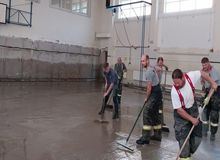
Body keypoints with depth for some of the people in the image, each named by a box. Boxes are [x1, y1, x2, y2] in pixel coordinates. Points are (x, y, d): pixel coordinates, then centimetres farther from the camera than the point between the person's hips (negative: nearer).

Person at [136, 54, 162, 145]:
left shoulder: (148, 71, -17)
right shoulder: (152, 69, 15)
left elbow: (149, 87, -17)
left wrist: (146, 98, -4)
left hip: (155, 94, -11)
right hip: (157, 93, 11)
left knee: (147, 113, -13)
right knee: (154, 114, 17)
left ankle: (145, 137, -12)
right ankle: (157, 135, 26)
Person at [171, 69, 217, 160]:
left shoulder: (191, 76, -23)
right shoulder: (174, 91, -30)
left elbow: (202, 73, 0)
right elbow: (179, 110, -23)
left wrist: (212, 82, -4)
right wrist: (192, 119, -19)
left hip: (193, 109, 5)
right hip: (181, 113, -5)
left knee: (197, 135, 11)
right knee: (183, 137, -6)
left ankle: (188, 153, 30)